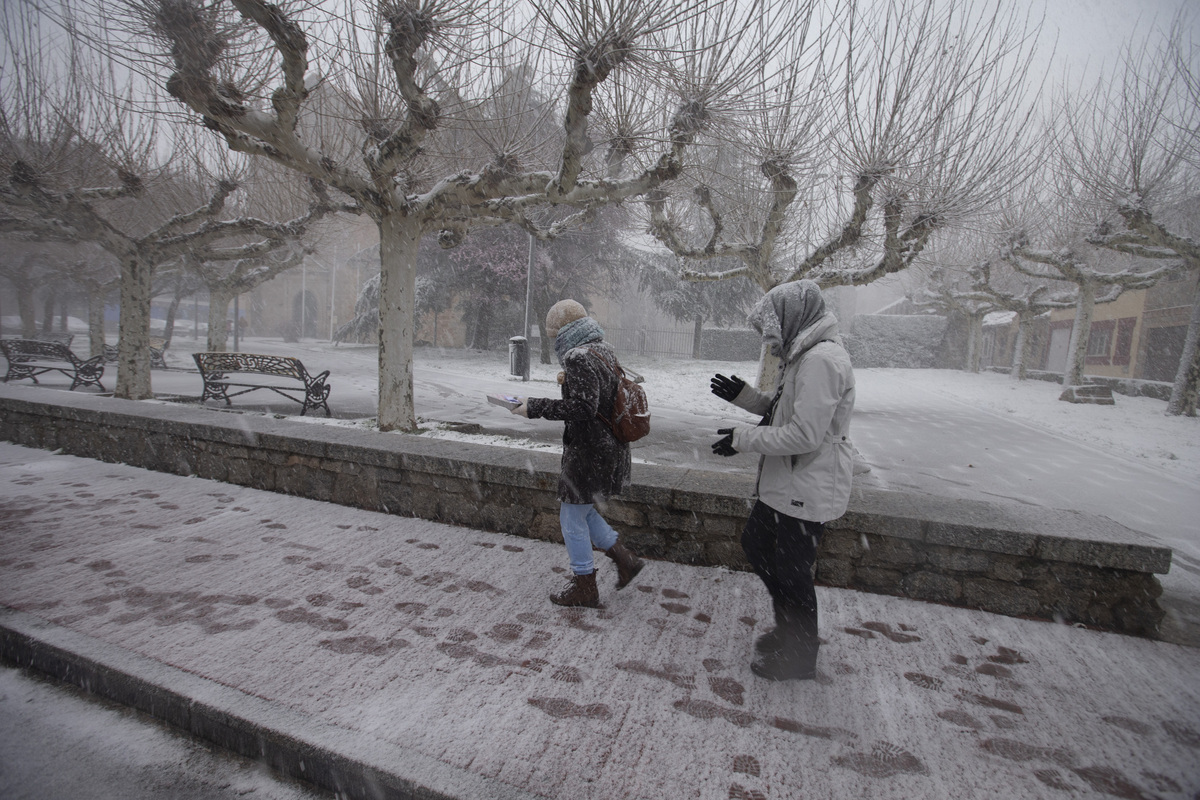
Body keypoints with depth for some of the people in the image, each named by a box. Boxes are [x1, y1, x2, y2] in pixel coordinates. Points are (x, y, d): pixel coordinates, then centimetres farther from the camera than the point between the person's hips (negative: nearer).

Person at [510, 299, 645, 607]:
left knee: (573, 516, 7)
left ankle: (585, 588, 21)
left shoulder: (579, 359, -21)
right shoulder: (604, 350, 9)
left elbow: (583, 409, -28)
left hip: (588, 451, -10)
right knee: (582, 510, 23)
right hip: (609, 446, 10)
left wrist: (535, 407, -23)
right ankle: (625, 559, 28)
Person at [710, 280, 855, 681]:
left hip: (806, 491, -11)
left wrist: (743, 438, -19)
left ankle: (799, 657, 29)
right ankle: (789, 629, 41)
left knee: (790, 573, 5)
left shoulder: (822, 359, -23)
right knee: (756, 545, 22)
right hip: (783, 484, 11)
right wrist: (744, 395, 7)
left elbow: (805, 434, -27)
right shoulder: (804, 355, 11)